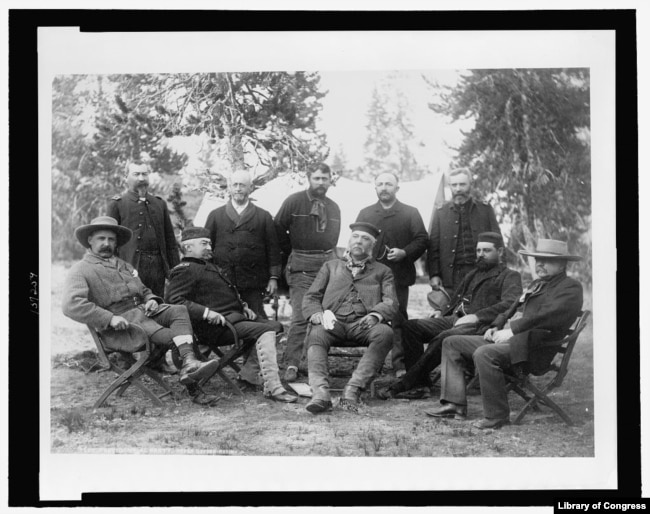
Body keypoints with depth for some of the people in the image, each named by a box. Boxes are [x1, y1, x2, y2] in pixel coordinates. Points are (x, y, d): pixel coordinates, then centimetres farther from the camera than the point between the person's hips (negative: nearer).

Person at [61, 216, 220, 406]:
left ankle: (189, 364, -41)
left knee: (179, 310, -24)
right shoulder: (80, 271, 3)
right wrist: (110, 318, -23)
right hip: (123, 320, -7)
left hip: (143, 310, 7)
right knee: (173, 337, -28)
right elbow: (71, 305, -13)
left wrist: (151, 299, 7)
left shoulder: (124, 265, 29)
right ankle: (193, 389, -30)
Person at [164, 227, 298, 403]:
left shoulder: (209, 266, 29)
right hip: (216, 327, -10)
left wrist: (243, 307, 18)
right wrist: (206, 312, -25)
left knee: (275, 325, 5)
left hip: (234, 317, 10)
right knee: (265, 331, -24)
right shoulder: (184, 270, -4)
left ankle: (248, 374, -1)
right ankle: (272, 387, -30)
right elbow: (172, 299, -19)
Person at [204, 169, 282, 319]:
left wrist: (273, 278, 2)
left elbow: (273, 249, 9)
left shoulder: (263, 217, 12)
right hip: (222, 282, 0)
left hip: (253, 284, 0)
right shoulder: (215, 216, 13)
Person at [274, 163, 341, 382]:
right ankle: (292, 364, -10)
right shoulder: (294, 202, 0)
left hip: (328, 262, 5)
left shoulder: (334, 208, 14)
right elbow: (278, 229, 4)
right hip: (302, 265, -5)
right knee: (301, 315, -12)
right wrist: (293, 253, 6)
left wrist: (331, 257, 12)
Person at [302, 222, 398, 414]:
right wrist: (317, 315, -5)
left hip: (363, 325, 0)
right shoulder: (331, 266, 28)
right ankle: (320, 392, -47)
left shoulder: (382, 271, 25)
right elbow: (310, 298, 19)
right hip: (333, 323, 0)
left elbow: (391, 303, 9)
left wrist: (376, 314, -15)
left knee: (385, 333, -34)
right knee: (316, 335, -34)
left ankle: (353, 388, -39)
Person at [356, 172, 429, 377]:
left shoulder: (410, 213, 10)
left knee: (398, 320, -3)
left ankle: (400, 364, 0)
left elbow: (422, 239, 4)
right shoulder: (365, 214, 16)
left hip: (398, 275, -2)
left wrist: (404, 252, -13)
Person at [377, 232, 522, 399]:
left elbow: (510, 304, -12)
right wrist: (442, 312, 13)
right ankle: (420, 384, -19)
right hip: (455, 319, 8)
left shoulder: (510, 276, 6)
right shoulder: (473, 274, 30)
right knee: (411, 326, -13)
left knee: (444, 338, -35)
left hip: (479, 325, -8)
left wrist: (476, 316, -21)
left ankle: (405, 384, -30)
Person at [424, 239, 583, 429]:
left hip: (531, 347, -10)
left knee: (484, 354, -36)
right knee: (451, 343, 7)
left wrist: (511, 331, -19)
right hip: (507, 338, 10)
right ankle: (455, 403, 0)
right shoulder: (537, 284, 26)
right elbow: (512, 310, 28)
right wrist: (496, 327, 8)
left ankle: (497, 415, -24)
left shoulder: (570, 288, -5)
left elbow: (545, 317, -19)